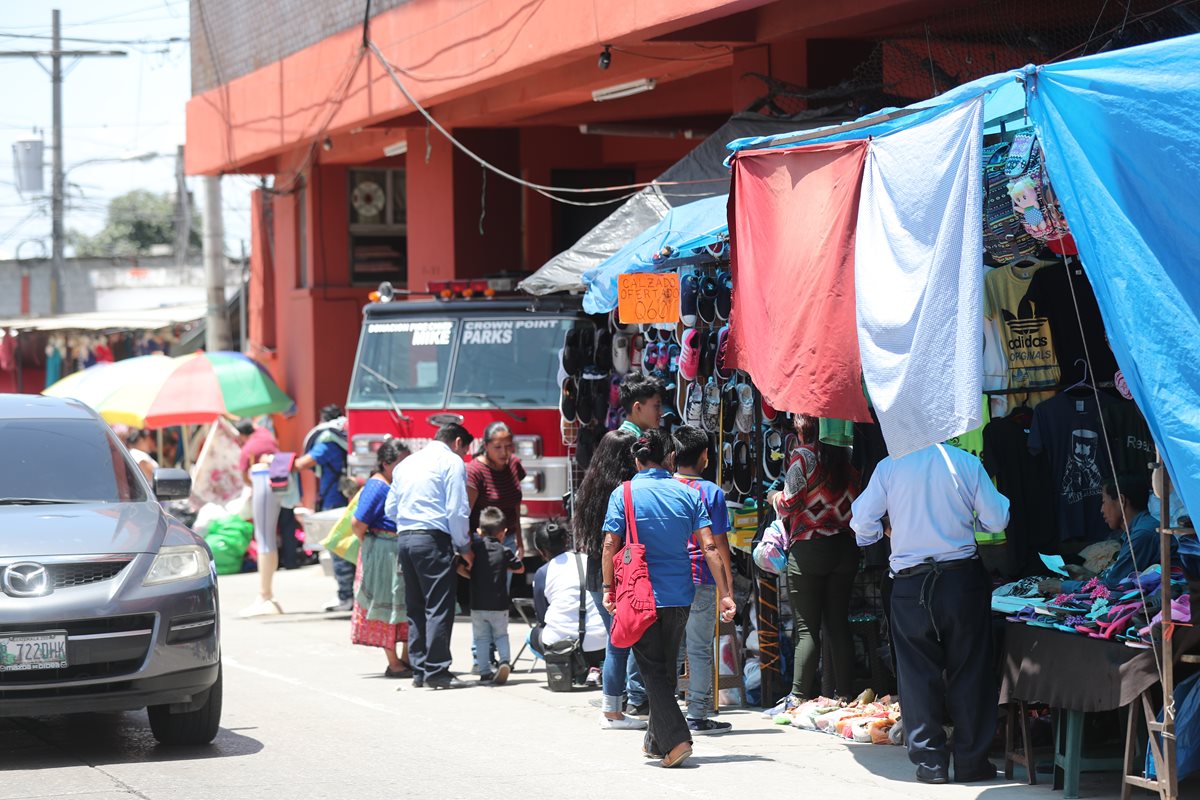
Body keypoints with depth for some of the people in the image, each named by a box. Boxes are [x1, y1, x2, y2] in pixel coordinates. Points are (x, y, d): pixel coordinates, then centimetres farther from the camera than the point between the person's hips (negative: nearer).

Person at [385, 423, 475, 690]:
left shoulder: (406, 464, 21)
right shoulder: (452, 462, -1)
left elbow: (391, 509, 21)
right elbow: (457, 510, -9)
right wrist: (464, 547, 0)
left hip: (404, 537, 7)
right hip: (433, 538, -7)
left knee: (415, 608, 11)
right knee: (439, 608, -6)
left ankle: (419, 670, 12)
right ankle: (436, 671, -10)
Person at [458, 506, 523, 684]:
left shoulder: (474, 547, -2)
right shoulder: (504, 551, -2)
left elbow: (459, 567, -6)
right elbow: (520, 568, 10)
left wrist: (469, 575, 11)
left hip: (478, 604, 0)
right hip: (499, 604, 0)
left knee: (481, 638, 8)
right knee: (501, 635, 16)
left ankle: (485, 672, 3)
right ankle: (504, 660, -8)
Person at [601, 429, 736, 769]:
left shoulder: (624, 493, -5)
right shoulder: (688, 493, 2)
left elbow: (611, 544, -8)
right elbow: (709, 547, -3)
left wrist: (608, 589, 2)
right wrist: (724, 595, -2)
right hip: (679, 596, 3)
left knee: (653, 670, 0)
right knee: (666, 669, 16)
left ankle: (676, 738, -16)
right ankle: (656, 741, 25)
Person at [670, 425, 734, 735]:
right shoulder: (711, 492, -7)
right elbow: (719, 543, -7)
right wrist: (728, 580, 2)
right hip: (701, 582, -3)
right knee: (700, 650, 2)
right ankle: (697, 716, 3)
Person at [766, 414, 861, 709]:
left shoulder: (803, 456, -7)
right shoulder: (845, 457, 7)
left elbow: (790, 504, -7)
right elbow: (855, 502, 5)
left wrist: (774, 498, 13)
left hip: (809, 548, -5)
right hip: (845, 548, 5)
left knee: (807, 628, -3)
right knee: (839, 624, 9)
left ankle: (798, 696, -5)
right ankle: (844, 694, 8)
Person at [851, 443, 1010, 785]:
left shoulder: (889, 466, -4)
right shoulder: (966, 463, -4)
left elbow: (862, 522, 0)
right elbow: (996, 519, -1)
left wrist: (885, 529, 21)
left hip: (910, 585, 0)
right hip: (961, 577, 0)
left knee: (919, 673, 6)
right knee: (968, 671, 7)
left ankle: (929, 761, 5)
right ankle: (971, 761, 8)